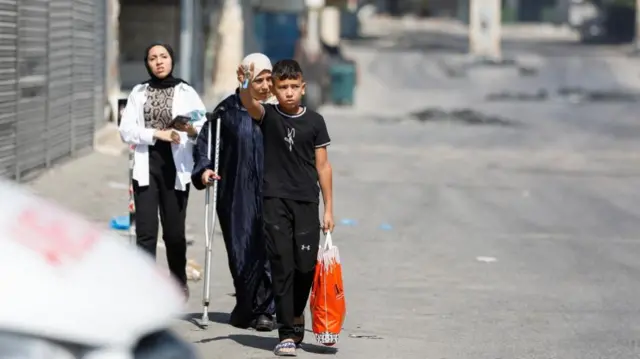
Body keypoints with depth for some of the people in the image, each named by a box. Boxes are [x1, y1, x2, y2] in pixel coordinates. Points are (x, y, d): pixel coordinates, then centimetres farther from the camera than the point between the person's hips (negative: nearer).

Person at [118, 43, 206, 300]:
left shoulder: (186, 93, 4)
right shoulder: (139, 93, 10)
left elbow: (205, 131, -4)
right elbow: (126, 130, 0)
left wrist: (192, 130, -26)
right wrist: (157, 134, -13)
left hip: (175, 167, -1)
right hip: (146, 166, 1)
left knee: (174, 231, 4)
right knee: (146, 231, -6)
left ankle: (179, 282, 27)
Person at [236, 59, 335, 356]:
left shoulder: (314, 121, 4)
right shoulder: (268, 115, 0)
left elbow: (322, 166, 7)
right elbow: (249, 103, -23)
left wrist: (329, 208, 5)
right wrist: (245, 84, -46)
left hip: (306, 201, 1)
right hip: (275, 200, -1)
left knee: (306, 266, 0)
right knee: (282, 267, -4)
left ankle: (296, 313, 27)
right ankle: (288, 333, 0)